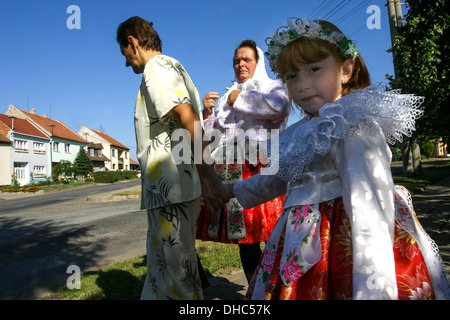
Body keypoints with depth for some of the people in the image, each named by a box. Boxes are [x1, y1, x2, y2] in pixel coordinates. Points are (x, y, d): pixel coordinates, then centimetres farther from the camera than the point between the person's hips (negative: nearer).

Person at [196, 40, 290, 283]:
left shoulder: (273, 87, 11)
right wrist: (207, 113, 5)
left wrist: (241, 99, -4)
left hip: (262, 166, -5)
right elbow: (212, 133, 24)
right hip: (231, 170, 5)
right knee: (243, 235, 7)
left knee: (272, 235, -11)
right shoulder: (227, 96, 26)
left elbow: (279, 106, -14)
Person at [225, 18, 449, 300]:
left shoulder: (354, 127, -14)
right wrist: (234, 190, 38)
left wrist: (373, 289, -29)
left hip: (343, 246, -7)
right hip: (306, 251, 7)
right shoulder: (303, 132, 10)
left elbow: (368, 207, -24)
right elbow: (280, 176, 25)